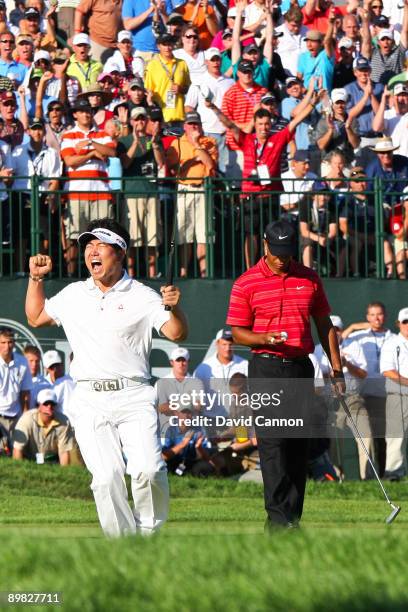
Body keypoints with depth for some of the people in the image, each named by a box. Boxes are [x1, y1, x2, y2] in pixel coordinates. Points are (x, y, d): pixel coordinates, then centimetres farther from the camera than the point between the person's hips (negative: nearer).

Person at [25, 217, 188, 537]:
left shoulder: (142, 297, 4)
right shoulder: (73, 295, 17)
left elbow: (176, 334, -7)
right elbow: (36, 317, 32)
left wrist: (174, 308, -27)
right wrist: (36, 279, 22)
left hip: (134, 399, -3)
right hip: (90, 401, 3)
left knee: (148, 470, -19)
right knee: (107, 475, -12)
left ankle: (148, 532, 3)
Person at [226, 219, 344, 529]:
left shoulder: (309, 279, 9)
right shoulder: (246, 283, -1)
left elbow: (325, 326, 15)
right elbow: (238, 331, 1)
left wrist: (337, 369, 11)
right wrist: (265, 338, -20)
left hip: (302, 368, 4)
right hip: (266, 370, -4)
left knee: (299, 442, 4)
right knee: (272, 440, -13)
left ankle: (292, 519, 8)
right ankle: (278, 517, -16)